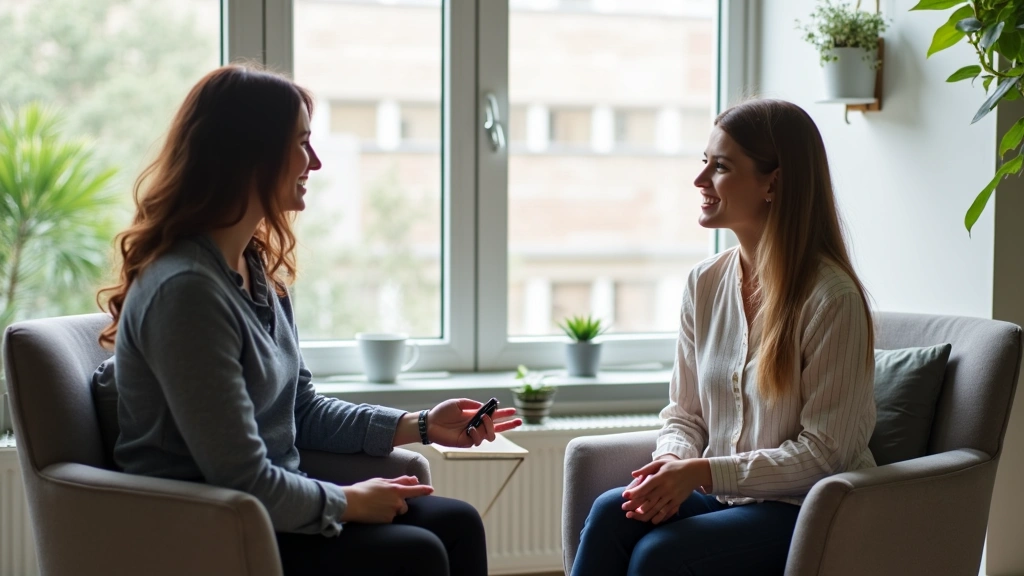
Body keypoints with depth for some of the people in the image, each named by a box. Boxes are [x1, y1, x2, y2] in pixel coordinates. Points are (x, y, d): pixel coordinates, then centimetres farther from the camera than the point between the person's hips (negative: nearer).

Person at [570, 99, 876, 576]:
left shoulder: (832, 299, -15)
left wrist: (703, 472, -20)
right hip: (724, 498, 6)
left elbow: (821, 453, -14)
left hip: (808, 509, -5)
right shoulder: (704, 284, 5)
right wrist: (672, 461, -11)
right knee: (611, 512, -23)